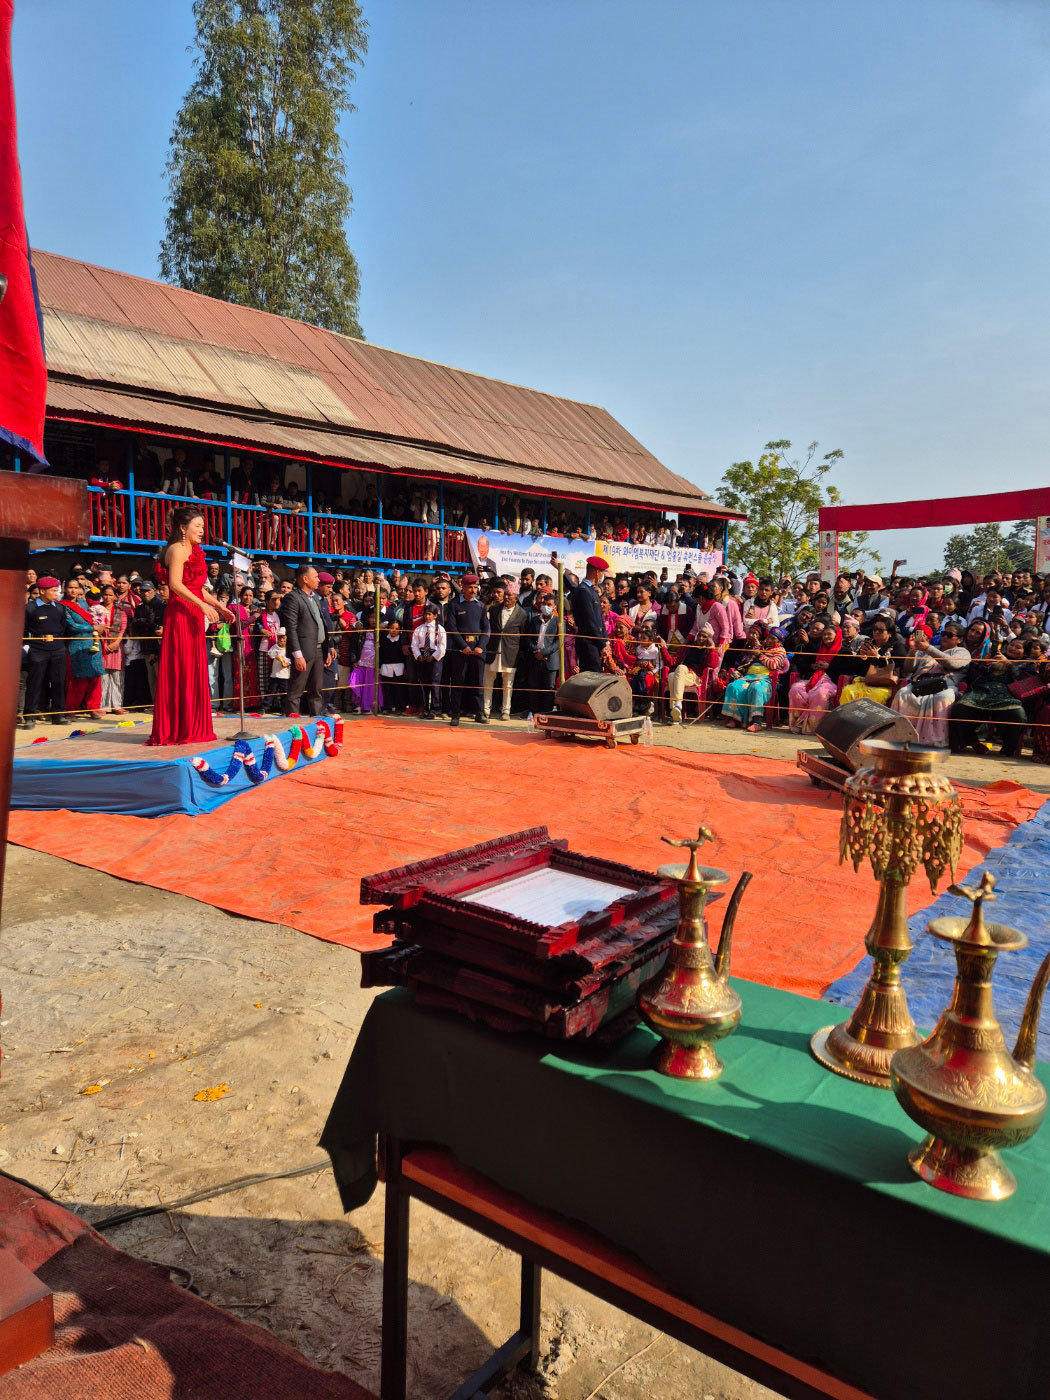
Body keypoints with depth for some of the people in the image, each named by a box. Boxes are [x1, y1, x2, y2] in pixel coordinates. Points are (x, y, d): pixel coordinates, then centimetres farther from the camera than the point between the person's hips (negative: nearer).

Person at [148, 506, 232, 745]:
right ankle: (176, 730, -2)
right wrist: (203, 605, -22)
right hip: (180, 615, -9)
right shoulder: (177, 549, -7)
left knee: (194, 672, 9)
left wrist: (220, 606, 16)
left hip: (193, 616, 9)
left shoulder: (193, 551, 21)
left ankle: (191, 729, 14)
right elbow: (175, 584, -19)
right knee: (180, 671, -7)